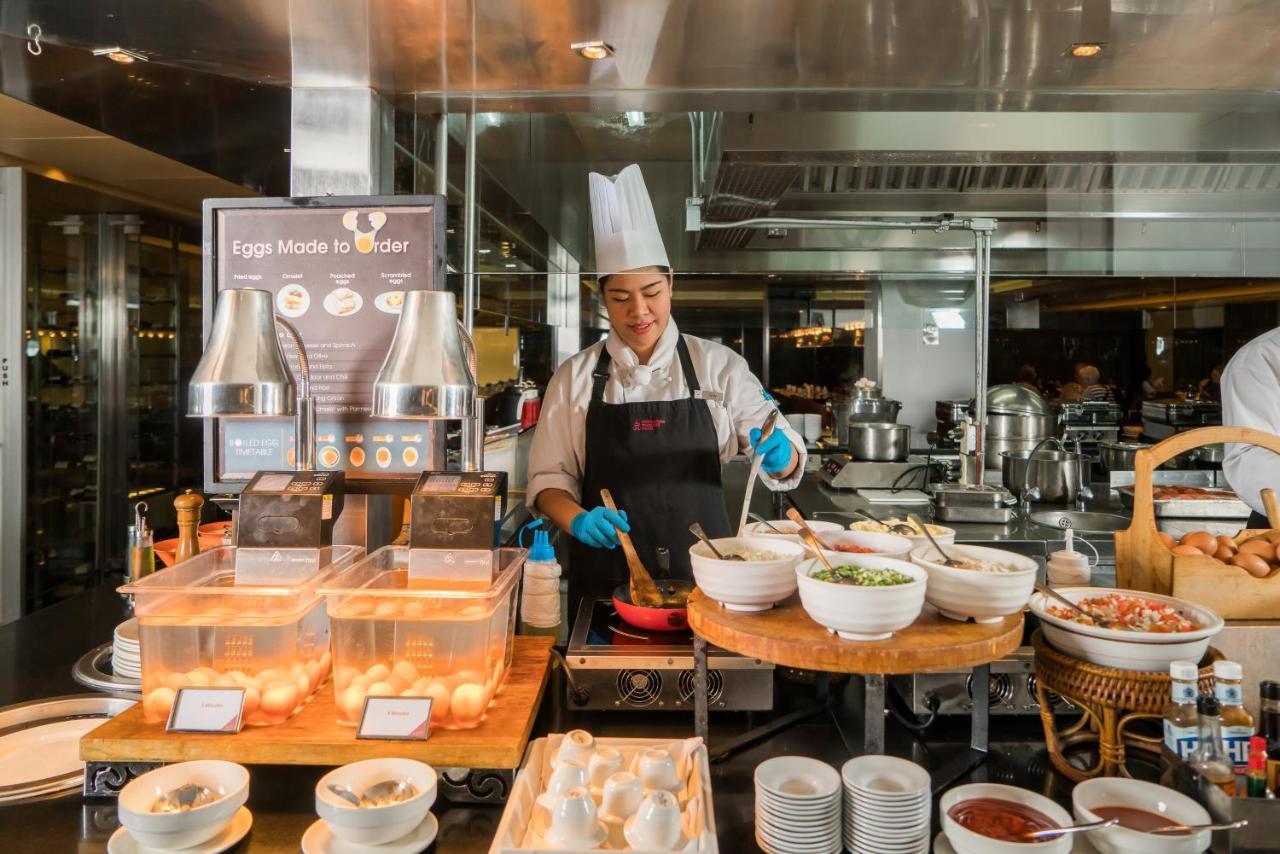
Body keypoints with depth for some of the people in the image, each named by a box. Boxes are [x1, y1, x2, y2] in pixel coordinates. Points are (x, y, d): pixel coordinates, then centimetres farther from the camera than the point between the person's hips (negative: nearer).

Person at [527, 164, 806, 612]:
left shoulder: (718, 365, -1)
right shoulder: (575, 377, 0)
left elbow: (786, 461, 1)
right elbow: (549, 478, 2)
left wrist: (780, 455, -21)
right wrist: (579, 521, -18)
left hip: (702, 575, 0)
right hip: (605, 581, 0)